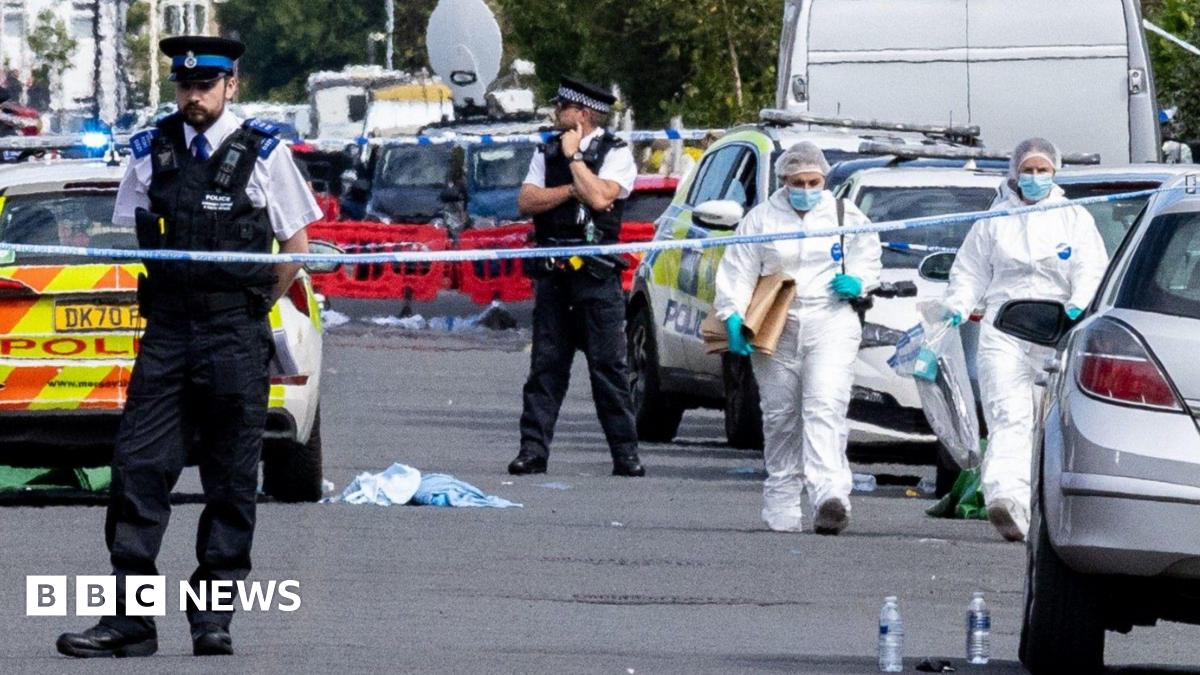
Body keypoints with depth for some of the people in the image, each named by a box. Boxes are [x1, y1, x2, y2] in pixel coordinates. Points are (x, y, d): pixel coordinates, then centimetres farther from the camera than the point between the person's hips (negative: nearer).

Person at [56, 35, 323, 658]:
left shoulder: (263, 153, 0)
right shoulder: (151, 153, 8)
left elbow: (295, 246, 6)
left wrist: (251, 309, 8)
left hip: (237, 337, -3)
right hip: (167, 332, 3)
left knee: (231, 483, 2)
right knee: (138, 467, -5)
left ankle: (212, 620, 8)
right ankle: (128, 618, -5)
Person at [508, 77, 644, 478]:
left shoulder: (616, 154, 0)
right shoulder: (547, 153, 15)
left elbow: (600, 196, -17)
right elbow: (526, 201, 3)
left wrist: (574, 157, -8)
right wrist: (570, 190, -9)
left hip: (596, 274, -4)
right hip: (552, 273, 4)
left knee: (608, 365, -4)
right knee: (546, 364, 2)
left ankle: (625, 454, -2)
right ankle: (533, 449, 2)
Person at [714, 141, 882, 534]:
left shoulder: (846, 217, 10)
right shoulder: (761, 219, 8)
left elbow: (869, 259, 18)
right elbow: (737, 273, 5)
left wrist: (857, 282, -4)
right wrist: (733, 316, -9)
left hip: (831, 325, -2)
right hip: (775, 328, 2)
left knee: (825, 408, -18)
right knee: (780, 418, 5)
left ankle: (831, 496, -30)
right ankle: (781, 508, 14)